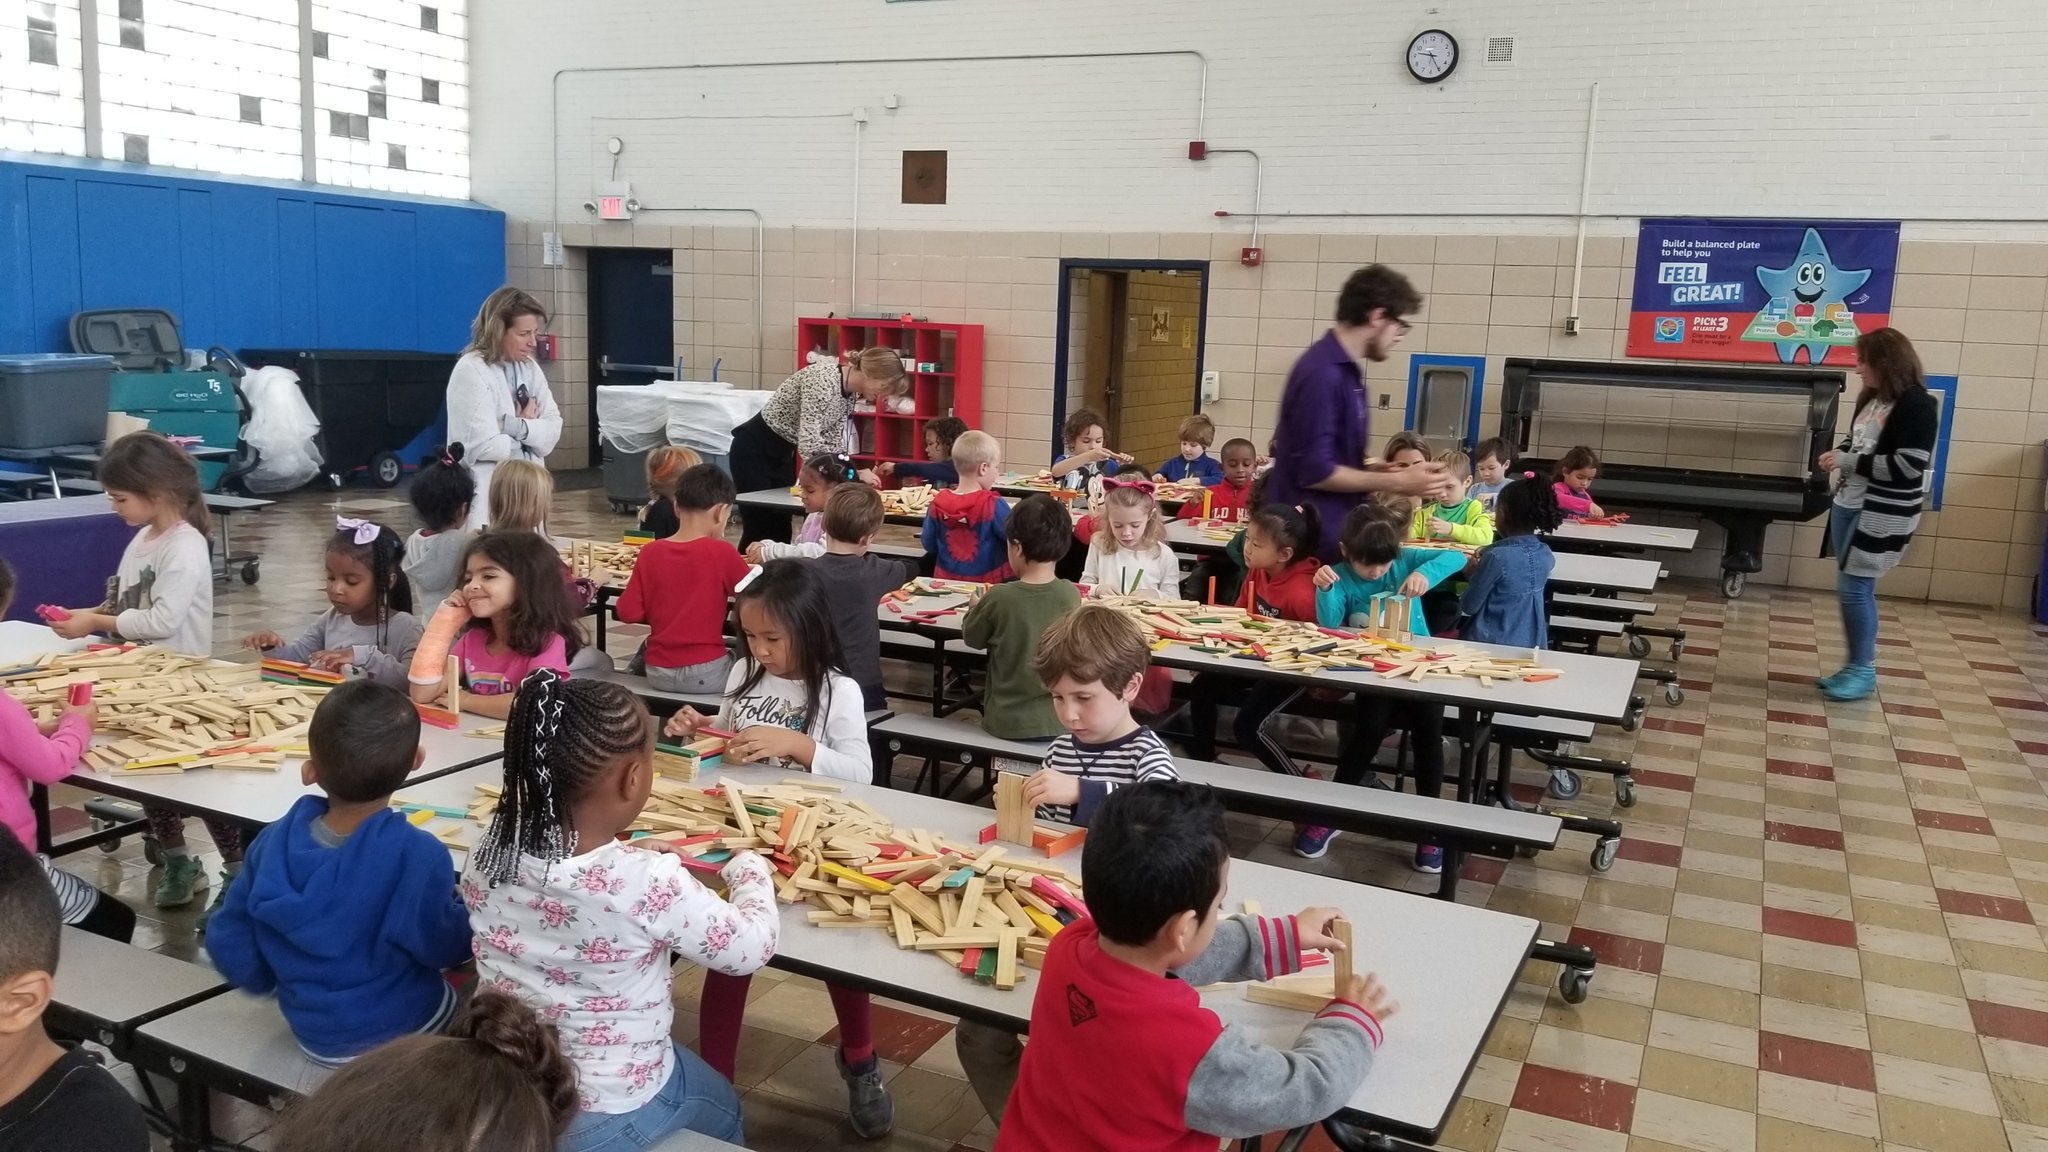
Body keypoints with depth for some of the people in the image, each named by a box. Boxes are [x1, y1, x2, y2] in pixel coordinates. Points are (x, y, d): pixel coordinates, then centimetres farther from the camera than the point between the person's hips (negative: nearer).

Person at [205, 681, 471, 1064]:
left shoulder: (275, 841, -13)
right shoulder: (416, 855, -28)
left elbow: (228, 942, -2)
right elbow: (446, 947, -17)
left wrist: (280, 981, 15)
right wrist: (463, 914, 3)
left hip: (313, 1035, 5)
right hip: (402, 1032, -5)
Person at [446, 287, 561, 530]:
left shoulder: (530, 368, 9)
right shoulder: (471, 371, -12)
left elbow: (553, 431, 0)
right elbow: (483, 446, -20)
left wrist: (518, 426, -18)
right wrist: (532, 431, -4)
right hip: (485, 500, -7)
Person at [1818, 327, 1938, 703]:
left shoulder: (1917, 405, -14)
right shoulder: (1871, 399, 9)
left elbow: (1909, 465, -21)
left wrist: (1848, 462, -20)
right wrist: (1838, 454, 0)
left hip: (1883, 514, -8)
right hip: (1848, 505, 8)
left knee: (1854, 588, -6)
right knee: (1854, 589, 11)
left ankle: (1864, 671, 6)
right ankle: (1855, 667, 20)